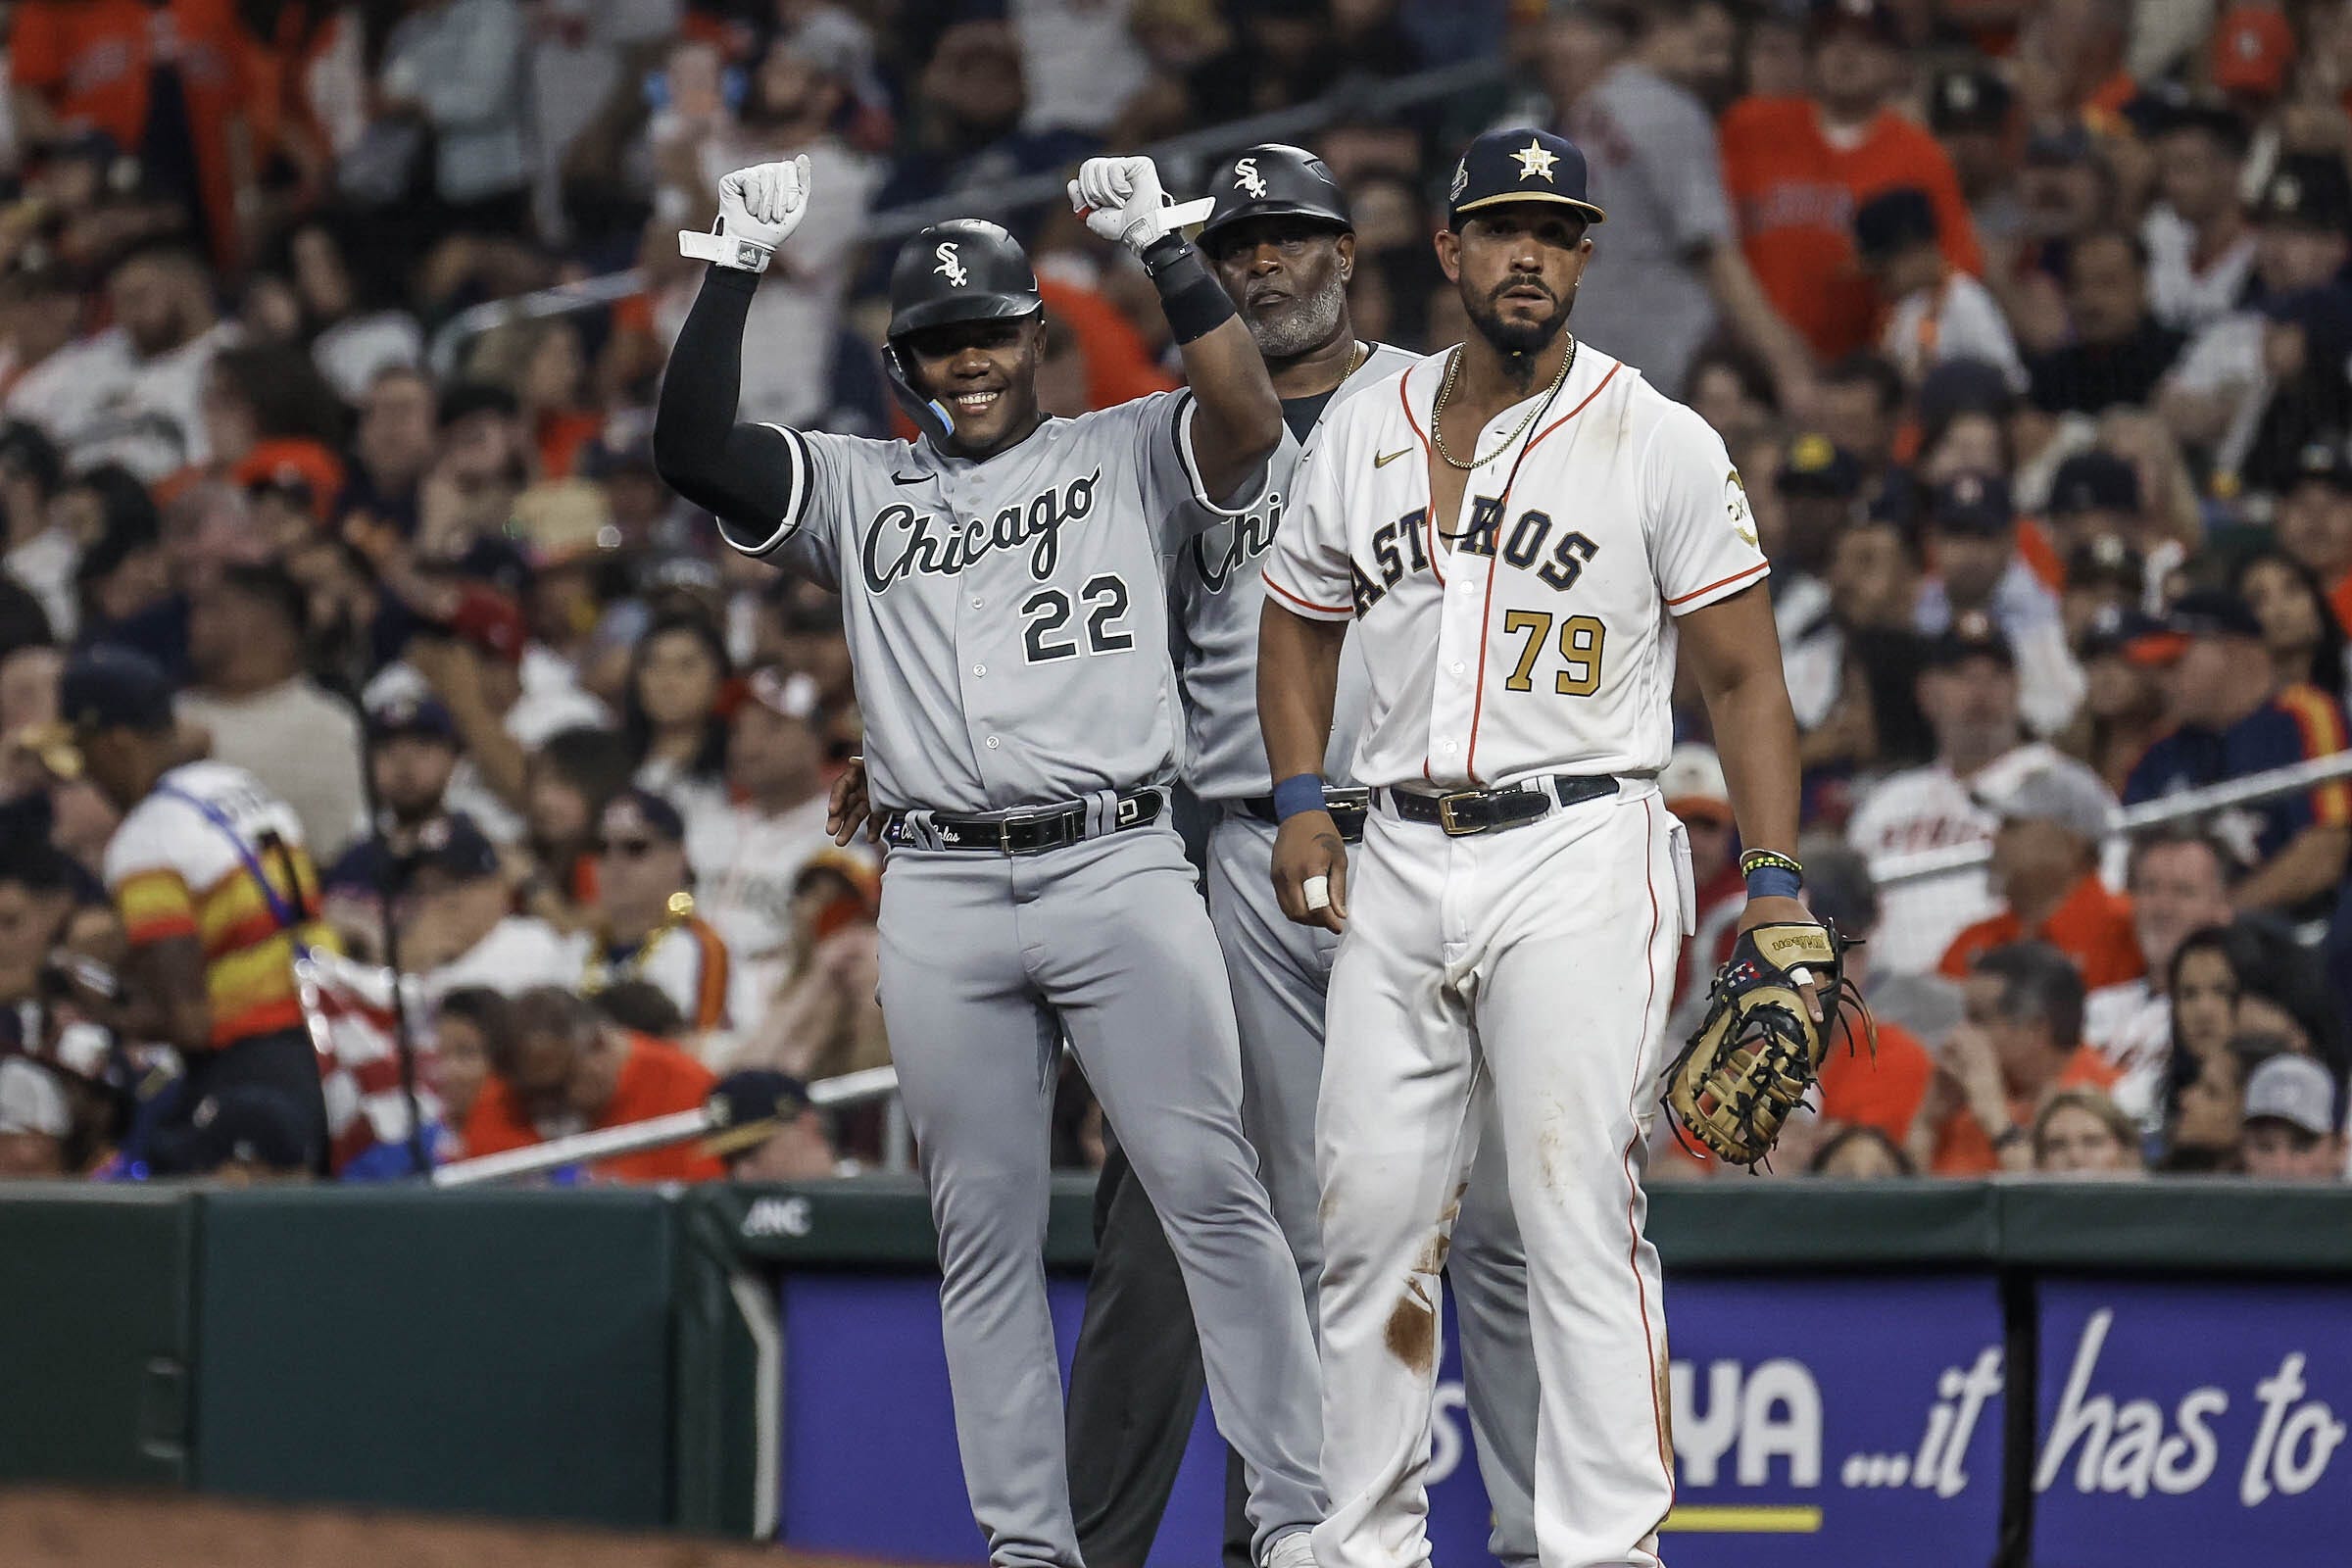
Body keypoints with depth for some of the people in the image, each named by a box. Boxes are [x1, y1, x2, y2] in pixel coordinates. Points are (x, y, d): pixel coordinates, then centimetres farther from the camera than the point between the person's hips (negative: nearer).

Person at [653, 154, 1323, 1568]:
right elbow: (692, 451, 2)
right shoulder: (858, 488, 15)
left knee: (1210, 1188, -9)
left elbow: (1251, 420, -10)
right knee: (985, 1225, 4)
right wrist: (735, 269, -3)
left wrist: (1160, 248, -13)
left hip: (1120, 870, -3)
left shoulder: (1125, 456, 10)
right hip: (941, 896, 3)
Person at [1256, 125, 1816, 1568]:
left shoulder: (1660, 444, -1)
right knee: (1372, 1215, 4)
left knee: (1577, 1208, -13)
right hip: (1396, 867, 4)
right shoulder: (1365, 437, 11)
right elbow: (1298, 623, 25)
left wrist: (1777, 888, -9)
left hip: (1581, 857, -4)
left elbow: (1746, 677, -1)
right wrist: (1301, 802, 9)